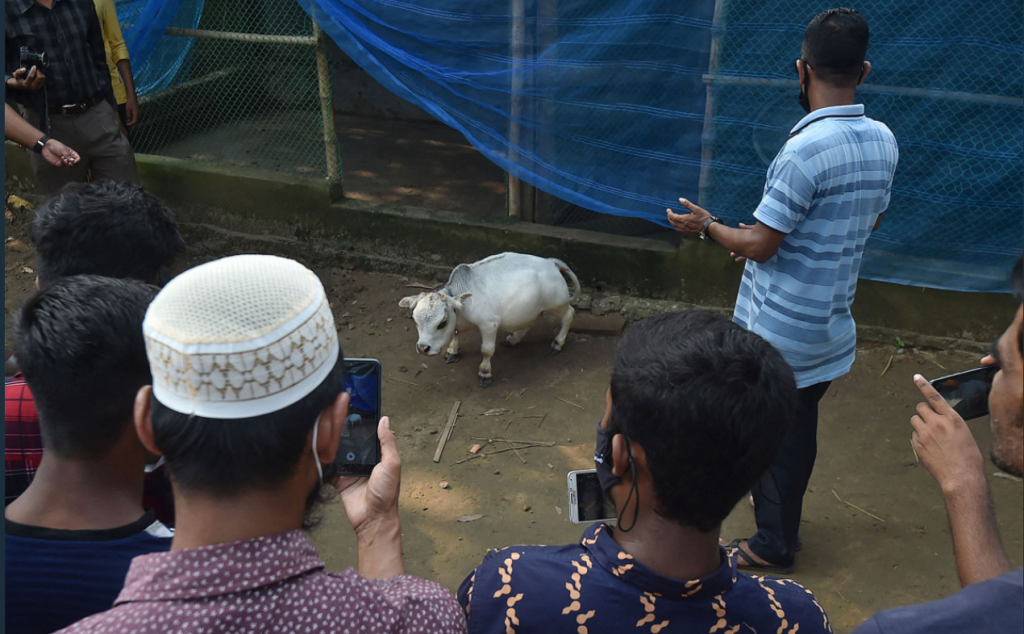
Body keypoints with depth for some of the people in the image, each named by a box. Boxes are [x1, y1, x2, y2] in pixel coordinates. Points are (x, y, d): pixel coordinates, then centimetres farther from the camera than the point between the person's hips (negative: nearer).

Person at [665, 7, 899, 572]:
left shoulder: (806, 149, -26)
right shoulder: (883, 142, 0)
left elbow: (760, 245, -21)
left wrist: (706, 226, -3)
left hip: (779, 328, -8)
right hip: (831, 320, 8)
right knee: (799, 424, 23)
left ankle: (773, 543, 25)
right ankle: (784, 519, 41)